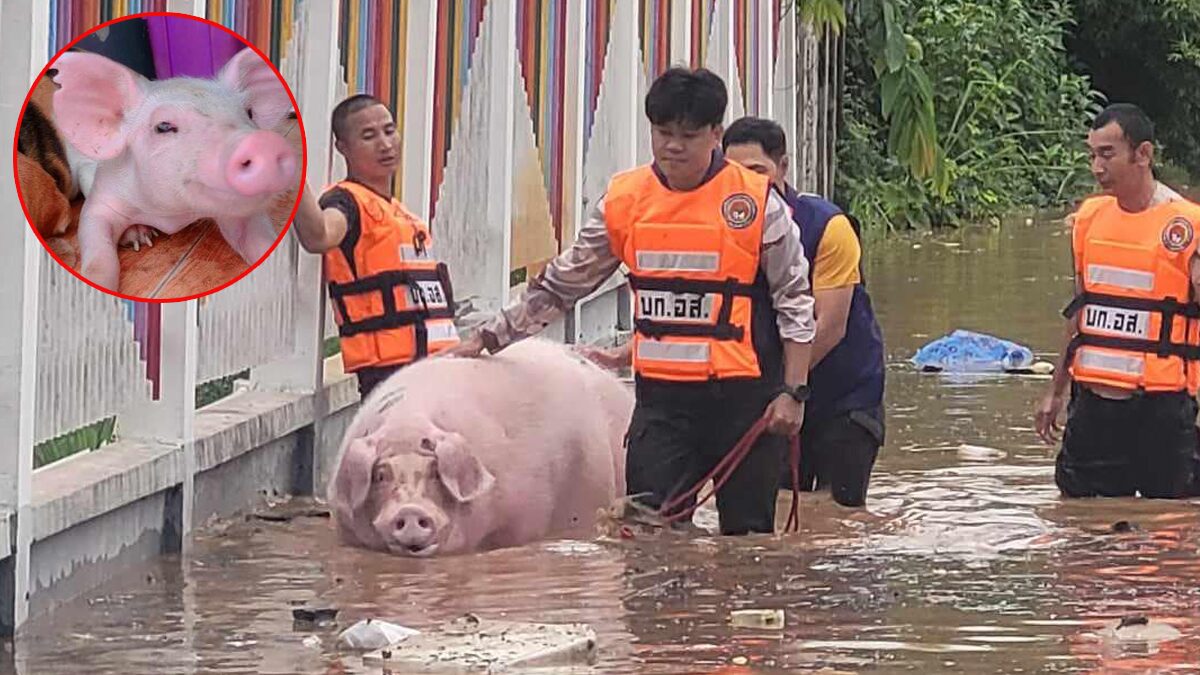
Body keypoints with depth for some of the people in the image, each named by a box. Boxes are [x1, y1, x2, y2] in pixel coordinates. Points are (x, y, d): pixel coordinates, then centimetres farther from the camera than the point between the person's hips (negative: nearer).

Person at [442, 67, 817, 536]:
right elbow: (562, 284, 13)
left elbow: (794, 303, 0)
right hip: (661, 395, 3)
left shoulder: (757, 203, -5)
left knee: (747, 534, 5)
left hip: (741, 392, -3)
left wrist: (793, 392, -6)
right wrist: (487, 338, 10)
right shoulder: (624, 201, 5)